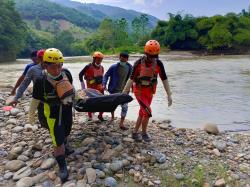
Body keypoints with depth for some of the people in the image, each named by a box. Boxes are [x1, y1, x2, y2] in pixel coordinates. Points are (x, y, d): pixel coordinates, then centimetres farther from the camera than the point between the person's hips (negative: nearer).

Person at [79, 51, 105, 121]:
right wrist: (83, 85, -5)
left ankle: (100, 115, 19)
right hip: (91, 88, -5)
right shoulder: (88, 67, -9)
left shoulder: (101, 68, 8)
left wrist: (103, 85, 12)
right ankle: (90, 117, 20)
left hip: (100, 88, 5)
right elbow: (80, 75, -3)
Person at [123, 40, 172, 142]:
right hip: (139, 91, -4)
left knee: (142, 113, 11)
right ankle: (144, 133, 7)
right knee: (148, 112, -15)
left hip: (149, 92, 4)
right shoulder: (138, 63, -15)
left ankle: (135, 133, 27)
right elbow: (131, 79, -11)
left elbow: (164, 79, -5)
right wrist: (124, 92, -12)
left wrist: (169, 95, -8)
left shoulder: (159, 64, -8)